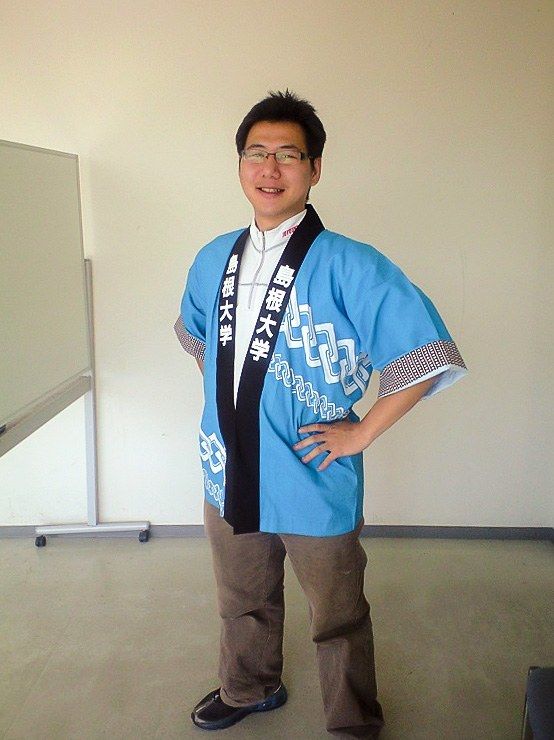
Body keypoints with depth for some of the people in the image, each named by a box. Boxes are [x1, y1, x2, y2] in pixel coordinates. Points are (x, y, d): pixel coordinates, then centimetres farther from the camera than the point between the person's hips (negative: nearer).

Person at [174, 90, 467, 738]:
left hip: (315, 486, -5)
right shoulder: (214, 260, 2)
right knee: (244, 603, 26)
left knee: (338, 620, 16)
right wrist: (225, 398, 11)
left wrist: (360, 433, -14)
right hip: (229, 478, 5)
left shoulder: (348, 266, -17)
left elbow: (425, 357, -17)